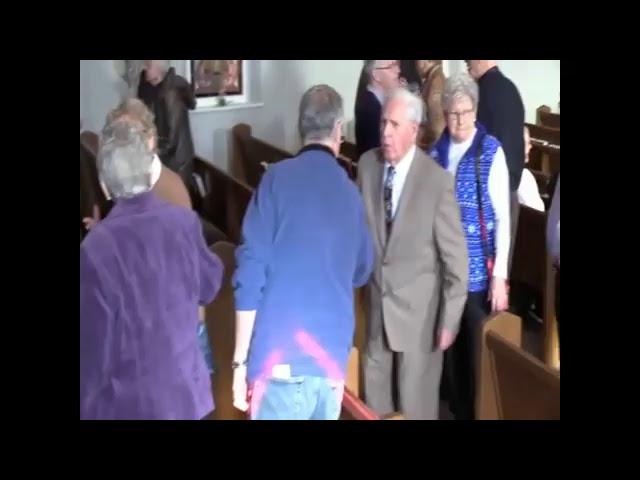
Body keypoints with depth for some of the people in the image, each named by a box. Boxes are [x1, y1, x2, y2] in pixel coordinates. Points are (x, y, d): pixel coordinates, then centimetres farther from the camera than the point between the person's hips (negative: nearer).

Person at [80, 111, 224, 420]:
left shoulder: (96, 248, -23)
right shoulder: (185, 221, -10)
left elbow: (94, 340, -15)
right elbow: (209, 286, 8)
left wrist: (87, 405, -1)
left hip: (128, 402, -4)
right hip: (186, 390, 4)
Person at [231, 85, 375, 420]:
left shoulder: (278, 178, -1)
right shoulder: (350, 192, 11)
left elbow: (251, 271, -7)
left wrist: (240, 359, -2)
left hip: (283, 355, -4)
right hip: (334, 356, 4)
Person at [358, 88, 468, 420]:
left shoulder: (438, 181, -19)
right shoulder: (367, 164, -5)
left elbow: (456, 257, -13)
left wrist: (450, 319, -11)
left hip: (418, 307, -4)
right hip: (375, 300, 4)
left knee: (416, 400, 12)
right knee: (374, 390, 20)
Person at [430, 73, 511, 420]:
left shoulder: (491, 151, -8)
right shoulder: (437, 152, 4)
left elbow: (503, 217, -8)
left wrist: (499, 275, -12)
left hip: (479, 271, -4)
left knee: (480, 351, 4)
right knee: (451, 346, 13)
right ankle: (458, 411, 30)